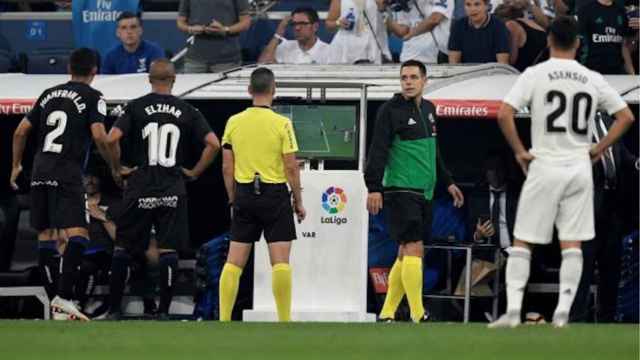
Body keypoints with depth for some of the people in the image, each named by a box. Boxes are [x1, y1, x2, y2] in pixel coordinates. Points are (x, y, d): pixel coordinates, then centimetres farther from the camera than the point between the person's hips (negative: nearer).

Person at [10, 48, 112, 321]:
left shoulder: (49, 94, 17)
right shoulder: (92, 97, 1)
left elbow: (21, 132, 18)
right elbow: (99, 136, -12)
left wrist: (16, 165, 30)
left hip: (40, 168, 6)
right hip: (67, 171, -6)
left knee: (45, 234, 15)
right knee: (78, 234, -12)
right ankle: (63, 296, -25)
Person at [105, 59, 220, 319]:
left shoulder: (136, 107, -2)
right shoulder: (187, 112, 3)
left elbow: (112, 139, -13)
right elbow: (213, 144, -3)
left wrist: (116, 168, 1)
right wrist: (195, 172, 7)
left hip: (140, 188, -1)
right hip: (173, 189, 1)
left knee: (123, 247, 9)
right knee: (168, 249, 5)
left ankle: (114, 308, 8)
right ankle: (163, 310, 2)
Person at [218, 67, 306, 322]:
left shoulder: (234, 122, 2)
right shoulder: (282, 124, -8)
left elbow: (227, 168, 5)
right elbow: (291, 168, -8)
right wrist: (298, 202, 2)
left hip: (244, 194, 3)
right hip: (275, 194, -3)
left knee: (234, 262, 5)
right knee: (280, 261, -2)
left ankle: (224, 320, 3)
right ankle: (284, 320, -4)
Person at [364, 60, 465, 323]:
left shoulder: (428, 109, 16)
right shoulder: (391, 110, -7)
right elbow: (378, 151, -12)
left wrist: (447, 182, 29)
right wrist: (374, 188, -20)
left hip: (423, 193, 8)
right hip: (400, 190, -8)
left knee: (406, 253, 8)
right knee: (414, 248, -14)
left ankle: (387, 315, 14)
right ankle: (418, 316, -15)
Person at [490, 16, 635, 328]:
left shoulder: (535, 75, -6)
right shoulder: (592, 80, 4)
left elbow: (504, 115, -14)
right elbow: (626, 116, 8)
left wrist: (519, 151, -4)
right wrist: (599, 149, 11)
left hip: (544, 168, -2)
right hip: (579, 168, 2)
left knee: (521, 242, 4)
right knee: (572, 244, 7)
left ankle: (513, 310, -4)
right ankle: (563, 311, 1)